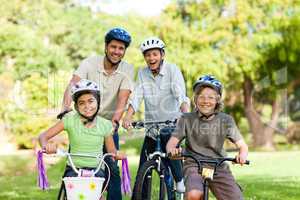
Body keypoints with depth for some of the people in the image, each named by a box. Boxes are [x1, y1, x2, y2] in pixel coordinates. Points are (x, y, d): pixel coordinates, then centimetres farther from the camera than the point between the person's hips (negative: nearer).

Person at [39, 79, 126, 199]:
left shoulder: (105, 125, 1)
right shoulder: (70, 120, -4)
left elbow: (111, 151, 9)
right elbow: (43, 136, -5)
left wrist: (117, 155, -16)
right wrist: (46, 146, -28)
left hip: (96, 170, 1)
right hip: (74, 170, 0)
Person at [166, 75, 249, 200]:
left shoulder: (225, 120, 1)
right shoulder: (187, 119, -1)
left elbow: (242, 145, -1)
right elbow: (172, 142, -6)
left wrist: (242, 155, -25)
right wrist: (172, 149, -31)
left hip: (219, 167, 2)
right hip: (194, 165, -2)